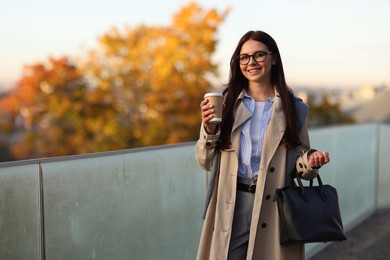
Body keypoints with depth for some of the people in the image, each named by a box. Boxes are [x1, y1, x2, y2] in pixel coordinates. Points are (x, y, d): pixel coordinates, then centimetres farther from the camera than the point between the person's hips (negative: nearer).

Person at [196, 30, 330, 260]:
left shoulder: (294, 108, 2)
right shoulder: (227, 103, 3)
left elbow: (299, 161, 9)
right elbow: (207, 163, 4)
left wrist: (311, 161, -12)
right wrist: (209, 130, -13)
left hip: (274, 207, 0)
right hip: (231, 206, 0)